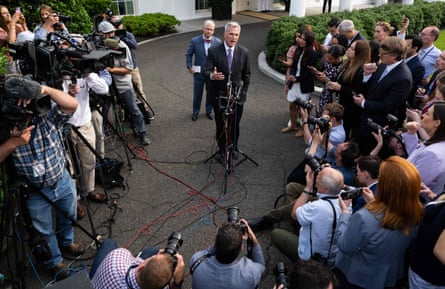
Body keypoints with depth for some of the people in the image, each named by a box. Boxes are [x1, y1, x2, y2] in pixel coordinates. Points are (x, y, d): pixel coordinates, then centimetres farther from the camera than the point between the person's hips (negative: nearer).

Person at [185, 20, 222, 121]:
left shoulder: (218, 42, -8)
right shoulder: (195, 41, -10)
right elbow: (188, 54, 2)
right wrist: (189, 66, -7)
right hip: (198, 73, -1)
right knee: (197, 94, 11)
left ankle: (209, 111, 37)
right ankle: (195, 112, 31)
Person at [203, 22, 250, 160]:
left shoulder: (244, 52, -2)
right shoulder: (213, 51, -8)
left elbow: (246, 74, 7)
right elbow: (206, 71, -13)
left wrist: (243, 92, 4)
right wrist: (212, 75, -36)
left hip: (237, 96, 1)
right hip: (219, 96, -1)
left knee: (235, 126, 11)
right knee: (220, 125, 11)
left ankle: (234, 148, 33)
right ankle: (221, 149, 31)